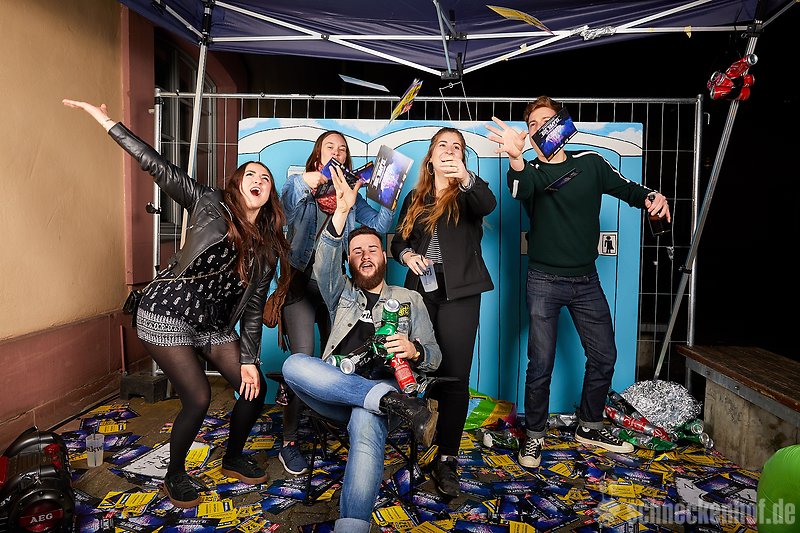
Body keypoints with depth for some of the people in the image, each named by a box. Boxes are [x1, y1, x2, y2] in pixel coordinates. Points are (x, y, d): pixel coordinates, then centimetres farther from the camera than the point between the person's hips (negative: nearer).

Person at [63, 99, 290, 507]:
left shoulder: (268, 246, 3)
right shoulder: (210, 206, -8)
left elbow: (254, 305, 4)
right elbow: (158, 167, -13)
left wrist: (249, 359, 0)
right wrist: (105, 121, -18)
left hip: (213, 323, 6)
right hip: (168, 313, -5)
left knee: (256, 389, 1)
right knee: (198, 398, -12)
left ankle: (233, 459, 28)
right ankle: (175, 476, 16)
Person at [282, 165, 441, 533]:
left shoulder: (409, 299, 23)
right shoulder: (341, 294, 24)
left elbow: (433, 357, 14)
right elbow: (324, 267, -1)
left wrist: (414, 351, -14)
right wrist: (341, 213, -17)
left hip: (383, 386, -2)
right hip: (336, 388, 2)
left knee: (365, 424, -39)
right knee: (293, 364, -31)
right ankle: (399, 405, -36)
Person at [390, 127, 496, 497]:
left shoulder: (468, 193, 4)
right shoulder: (415, 198, 15)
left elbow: (488, 205, -19)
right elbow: (398, 240, 17)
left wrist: (466, 178, -38)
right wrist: (407, 254, -6)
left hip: (459, 292, -3)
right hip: (420, 290, 3)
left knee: (455, 376, -5)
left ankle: (446, 459, 4)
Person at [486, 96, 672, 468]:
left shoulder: (590, 163, 4)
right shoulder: (529, 171, -4)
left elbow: (626, 188, 12)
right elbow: (521, 191, -28)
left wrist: (652, 197, -12)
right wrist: (516, 157, -51)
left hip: (586, 281, 4)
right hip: (544, 281, -3)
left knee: (604, 357, 11)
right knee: (540, 364, -1)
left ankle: (590, 427, 32)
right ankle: (534, 436, 18)